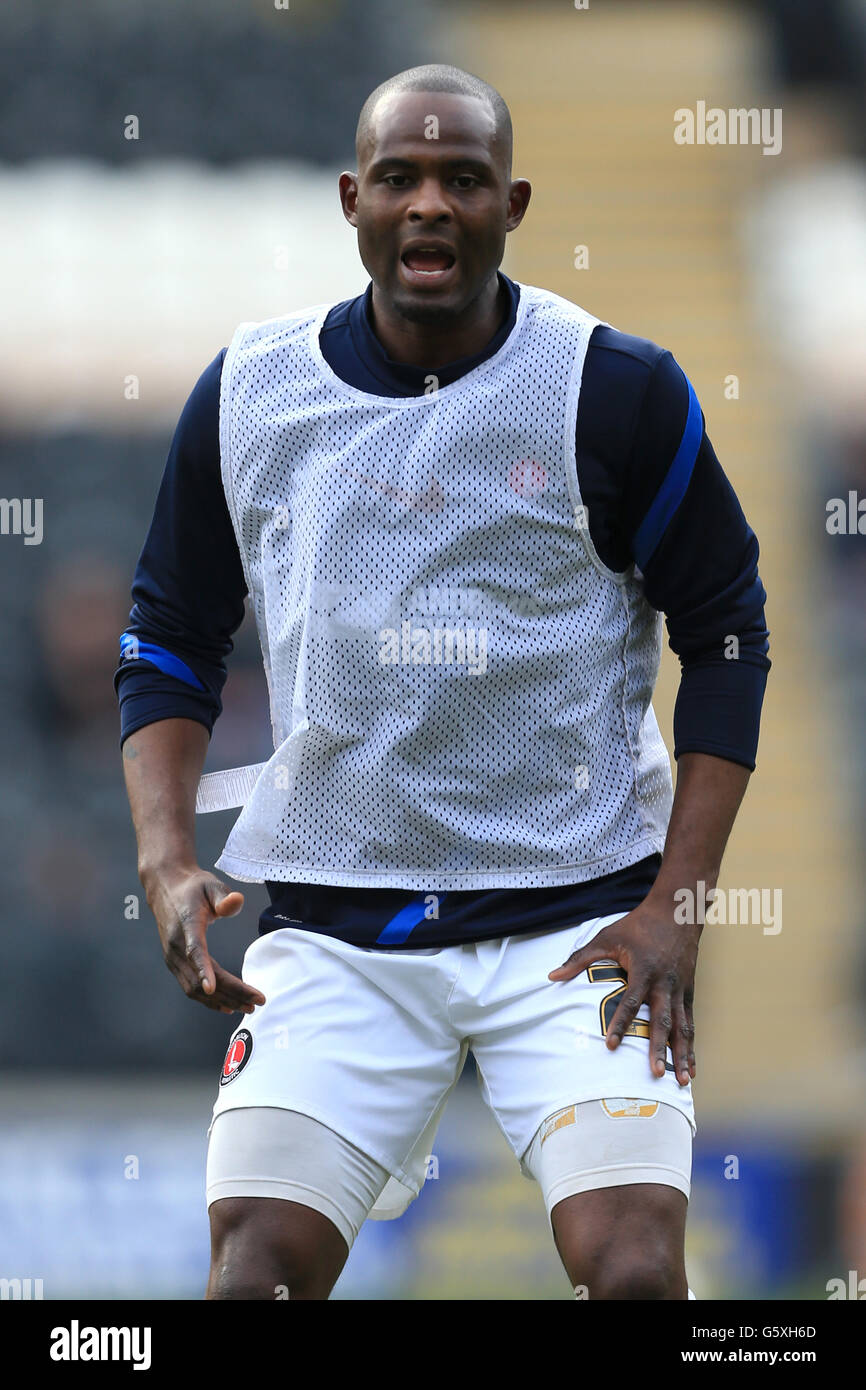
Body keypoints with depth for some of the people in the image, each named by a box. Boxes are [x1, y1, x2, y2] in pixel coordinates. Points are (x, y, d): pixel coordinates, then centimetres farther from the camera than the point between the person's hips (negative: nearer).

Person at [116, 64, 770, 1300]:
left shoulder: (618, 392, -4)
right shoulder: (249, 394, 4)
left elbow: (727, 640, 3)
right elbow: (170, 644, 13)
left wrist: (675, 908, -5)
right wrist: (168, 862, -3)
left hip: (579, 920, -2)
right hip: (334, 930, 2)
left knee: (635, 1269, -18)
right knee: (255, 1267, -11)